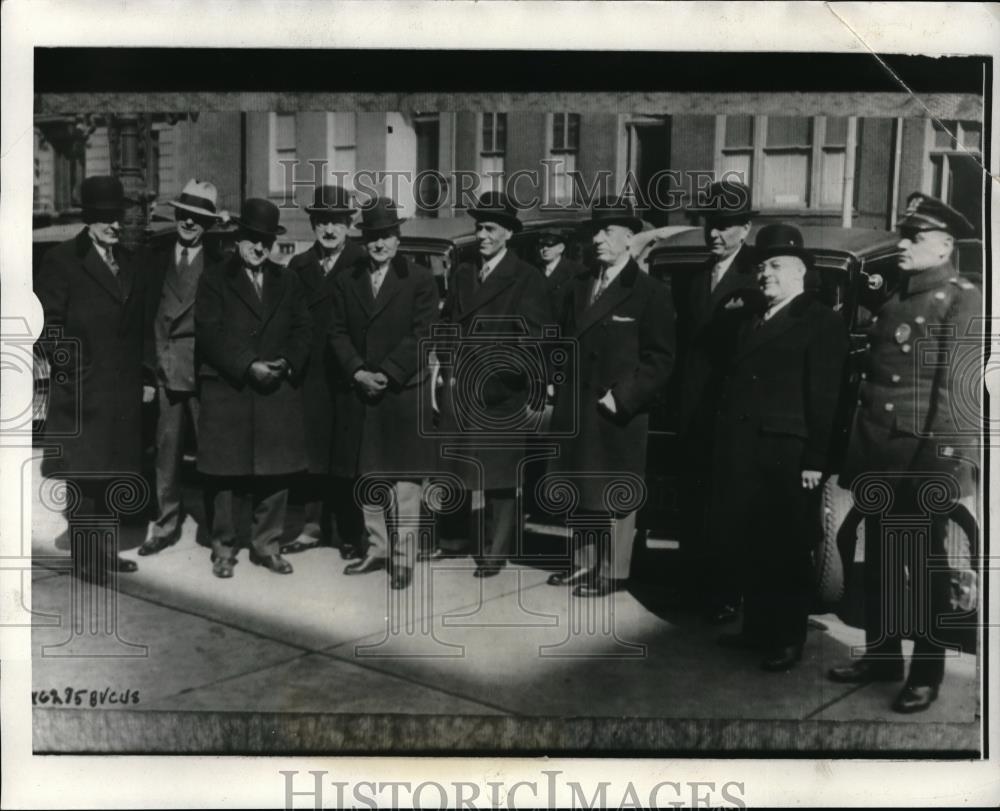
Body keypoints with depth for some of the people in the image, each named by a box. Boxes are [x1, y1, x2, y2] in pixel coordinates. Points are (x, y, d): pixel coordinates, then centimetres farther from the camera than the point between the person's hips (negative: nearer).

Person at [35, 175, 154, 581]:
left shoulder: (129, 262, 15)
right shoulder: (62, 260, -2)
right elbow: (49, 324, -6)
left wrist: (145, 375, 11)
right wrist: (72, 371, -13)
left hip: (123, 391, 6)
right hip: (82, 391, -6)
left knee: (114, 472, 11)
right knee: (84, 473, -2)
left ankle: (104, 550, 22)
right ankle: (85, 557, 6)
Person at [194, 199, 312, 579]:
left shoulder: (287, 280, 15)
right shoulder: (215, 279, 4)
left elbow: (303, 329, 10)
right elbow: (208, 333, -6)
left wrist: (287, 362, -9)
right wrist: (248, 366, -15)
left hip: (279, 392, 3)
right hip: (227, 393, -3)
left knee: (276, 472, 5)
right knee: (227, 473, 2)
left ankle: (266, 546, 17)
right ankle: (223, 548, 15)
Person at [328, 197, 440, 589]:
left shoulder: (420, 280, -1)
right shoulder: (346, 281, 11)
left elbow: (421, 335, -8)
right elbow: (338, 333, 6)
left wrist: (386, 374, -15)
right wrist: (357, 371, -10)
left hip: (405, 392, -4)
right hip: (358, 394, 4)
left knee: (405, 479, -3)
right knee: (366, 478, 11)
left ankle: (403, 557, 5)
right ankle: (377, 548, 24)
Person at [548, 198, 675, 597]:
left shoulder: (650, 292, -6)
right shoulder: (580, 285, 13)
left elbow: (660, 358, -9)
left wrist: (623, 397, -16)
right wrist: (557, 383, 6)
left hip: (620, 413, -6)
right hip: (576, 409, 6)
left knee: (616, 495, 2)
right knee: (581, 490, 13)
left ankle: (612, 571, 13)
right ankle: (583, 562, 26)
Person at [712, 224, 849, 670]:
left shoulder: (822, 322, -3)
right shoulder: (748, 318, 18)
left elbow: (823, 396, -10)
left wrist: (815, 460, -15)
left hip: (787, 455, -6)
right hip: (741, 452, 6)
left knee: (787, 550, 4)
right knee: (749, 546, 12)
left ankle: (788, 640, 16)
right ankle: (756, 628, 27)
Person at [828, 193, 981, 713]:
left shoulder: (964, 301, -6)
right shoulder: (894, 299, 16)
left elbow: (958, 388, -15)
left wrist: (943, 459, -21)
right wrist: (858, 450, 13)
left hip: (924, 461, -7)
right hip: (878, 456, 7)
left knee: (924, 566, 4)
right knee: (880, 560, 14)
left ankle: (926, 674, 16)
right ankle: (881, 655, 28)